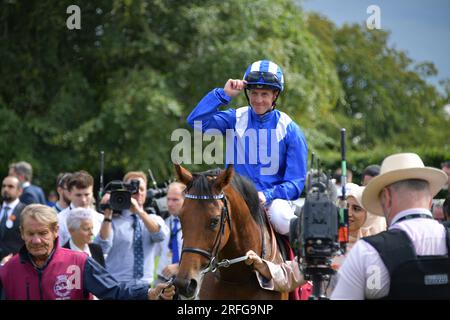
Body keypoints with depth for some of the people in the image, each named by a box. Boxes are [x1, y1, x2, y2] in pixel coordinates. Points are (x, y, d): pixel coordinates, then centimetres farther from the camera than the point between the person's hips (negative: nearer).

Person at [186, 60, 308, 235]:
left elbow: (295, 181, -2)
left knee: (281, 218, -35)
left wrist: (267, 195, -19)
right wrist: (224, 94, -12)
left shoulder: (289, 130, 1)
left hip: (273, 198, -2)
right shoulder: (235, 119, 6)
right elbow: (196, 120, -9)